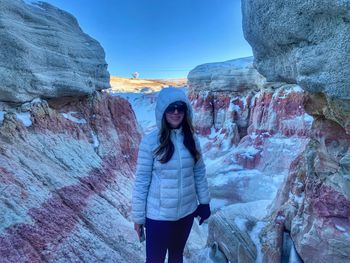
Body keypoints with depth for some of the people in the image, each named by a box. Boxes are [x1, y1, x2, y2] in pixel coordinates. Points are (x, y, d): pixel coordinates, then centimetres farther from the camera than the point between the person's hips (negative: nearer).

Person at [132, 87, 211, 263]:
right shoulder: (150, 141, -17)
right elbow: (141, 181, -12)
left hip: (186, 212, 4)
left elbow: (199, 173, 6)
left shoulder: (191, 139, -4)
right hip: (158, 215, -4)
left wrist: (204, 202, 10)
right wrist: (138, 216, -7)